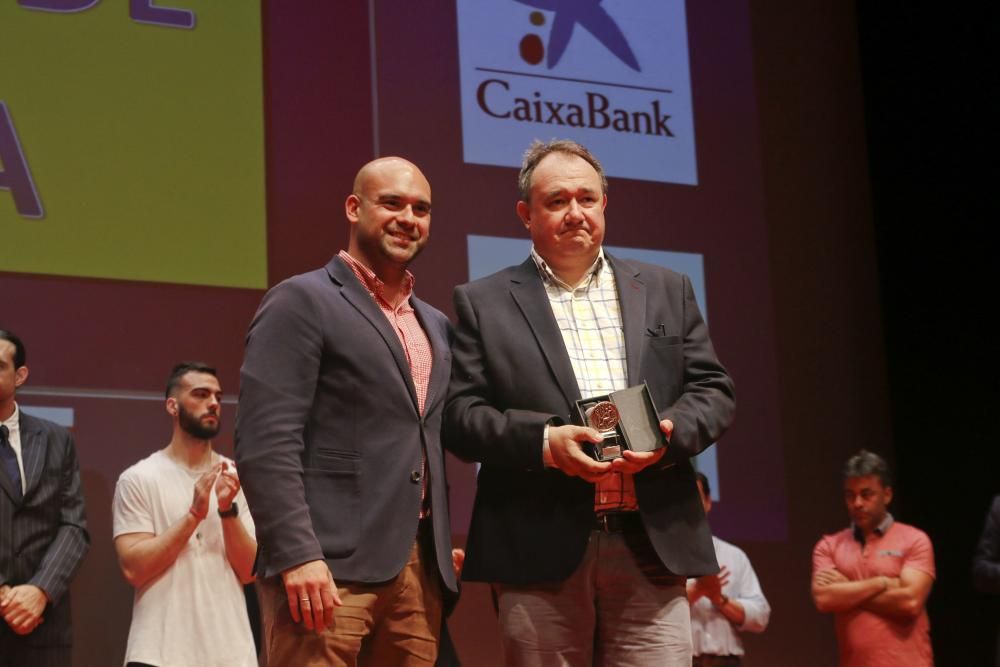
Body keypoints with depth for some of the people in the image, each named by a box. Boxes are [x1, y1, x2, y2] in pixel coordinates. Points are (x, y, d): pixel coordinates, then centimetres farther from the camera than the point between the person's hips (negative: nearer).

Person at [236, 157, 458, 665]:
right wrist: (298, 555, -19)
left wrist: (443, 546, 12)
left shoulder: (437, 326, 21)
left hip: (420, 569, 7)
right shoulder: (301, 301, -2)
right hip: (330, 566, -7)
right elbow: (265, 441, -11)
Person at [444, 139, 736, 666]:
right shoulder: (484, 303, 9)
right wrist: (543, 441, -16)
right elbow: (460, 414, 1)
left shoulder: (666, 291, 17)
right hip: (541, 551, -2)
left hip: (653, 544, 2)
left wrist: (669, 433, -9)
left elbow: (713, 391, 13)